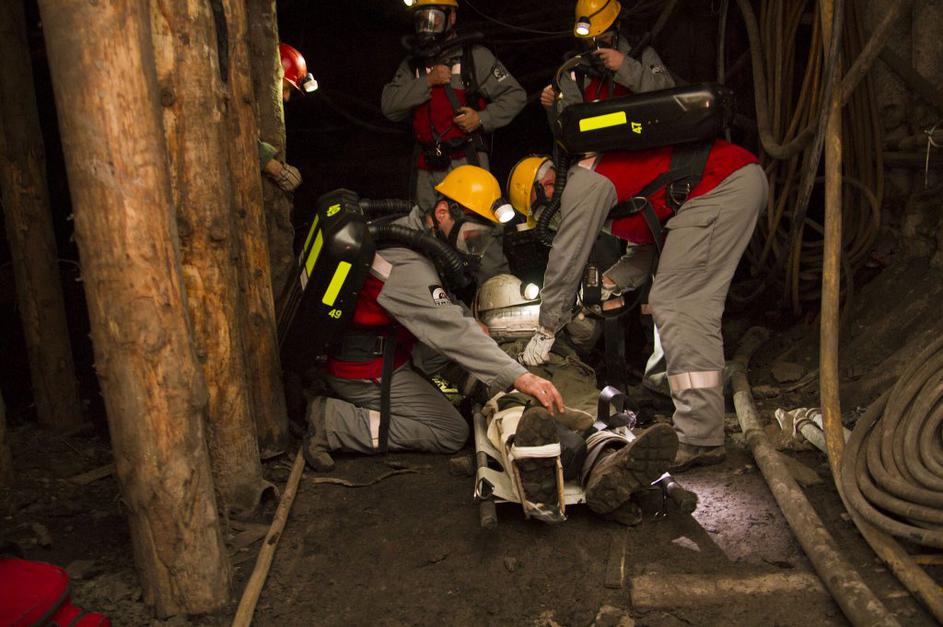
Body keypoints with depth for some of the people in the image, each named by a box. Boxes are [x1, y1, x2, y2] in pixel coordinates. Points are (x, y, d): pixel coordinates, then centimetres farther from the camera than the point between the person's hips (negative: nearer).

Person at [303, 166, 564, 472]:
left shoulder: (407, 229, 4)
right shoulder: (408, 264, -27)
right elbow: (451, 332, -35)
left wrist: (474, 324, 0)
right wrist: (521, 378, -40)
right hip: (367, 374, -9)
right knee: (453, 433, -4)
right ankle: (335, 423, -9)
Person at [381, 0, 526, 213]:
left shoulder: (475, 56, 3)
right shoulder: (412, 64, 15)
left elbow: (515, 95, 3)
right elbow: (389, 106, 2)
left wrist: (482, 118, -12)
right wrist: (427, 81, -8)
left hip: (466, 163, -4)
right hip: (425, 169, 4)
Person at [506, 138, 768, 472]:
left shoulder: (584, 179, -4)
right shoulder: (610, 173, 26)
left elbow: (566, 259, -4)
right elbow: (647, 248, 27)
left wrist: (545, 331, 3)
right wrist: (607, 283, 13)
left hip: (720, 186, -10)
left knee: (676, 305, -13)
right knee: (695, 309, 10)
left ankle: (699, 439, -15)